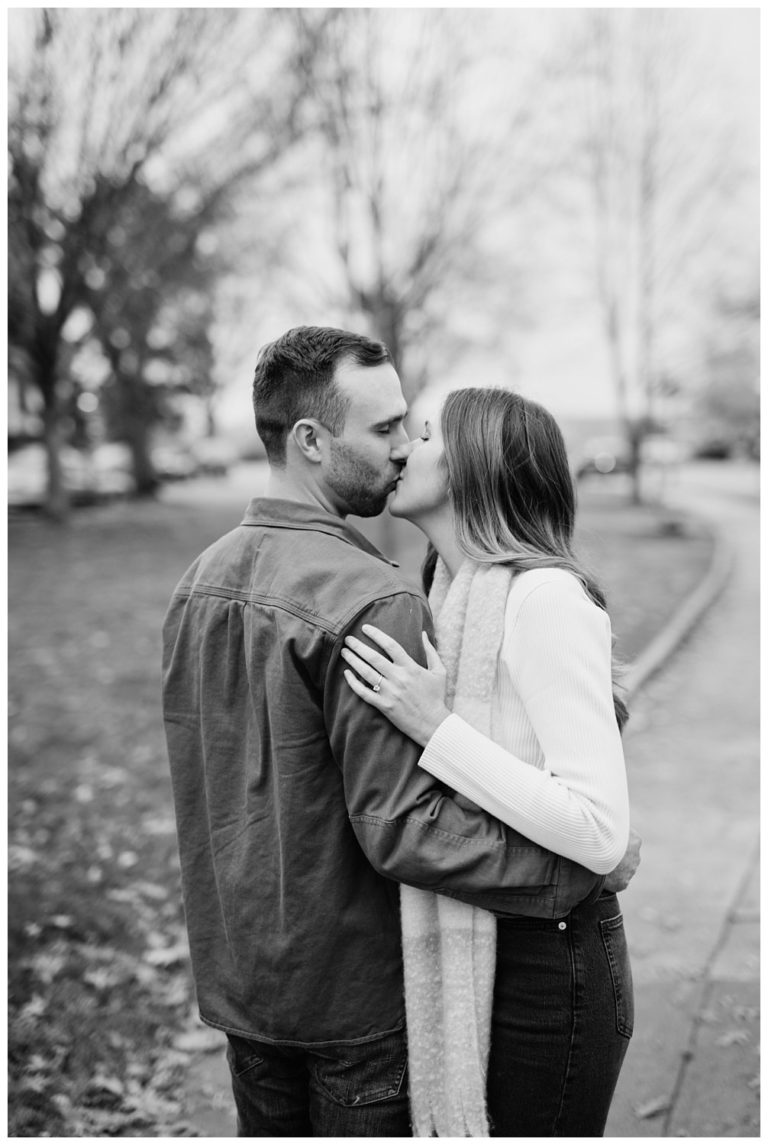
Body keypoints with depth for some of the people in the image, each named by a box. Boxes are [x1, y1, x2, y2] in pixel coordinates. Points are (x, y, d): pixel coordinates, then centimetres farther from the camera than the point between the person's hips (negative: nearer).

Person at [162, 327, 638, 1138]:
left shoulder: (199, 580, 2)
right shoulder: (369, 601, -25)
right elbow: (402, 825, -27)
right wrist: (583, 868, -20)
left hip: (236, 971, 7)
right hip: (357, 986, -7)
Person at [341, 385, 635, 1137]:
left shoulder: (545, 597, -21)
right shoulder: (451, 593, 6)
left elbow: (601, 832, -26)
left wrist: (435, 728, -27)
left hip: (546, 971, -8)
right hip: (468, 955, 8)